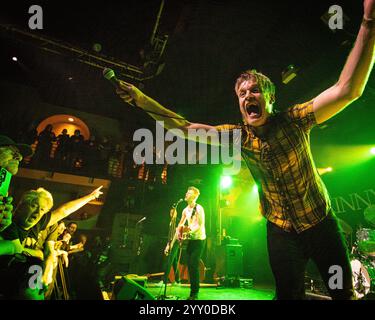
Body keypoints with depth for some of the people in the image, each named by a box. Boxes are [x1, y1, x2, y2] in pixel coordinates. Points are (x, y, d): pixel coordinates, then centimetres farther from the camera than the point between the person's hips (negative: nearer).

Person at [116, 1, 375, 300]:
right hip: (281, 230, 1)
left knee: (344, 291, 13)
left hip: (320, 222, 0)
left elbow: (347, 90, -27)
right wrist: (141, 99, -14)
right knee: (288, 293, 10)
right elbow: (185, 126, -10)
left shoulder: (293, 121, -15)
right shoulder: (237, 135, -9)